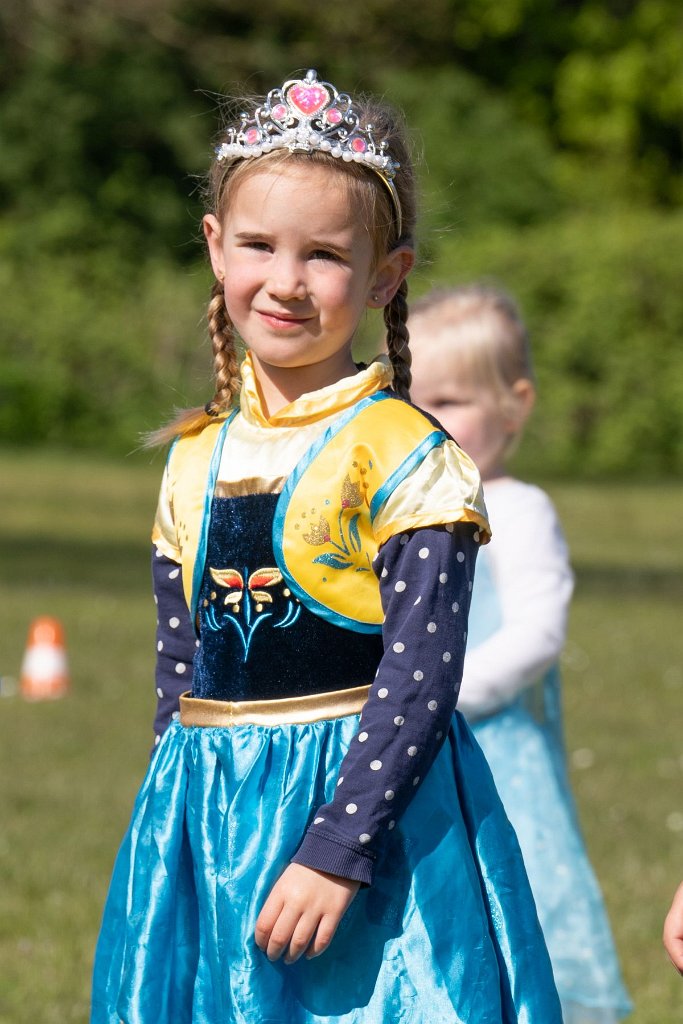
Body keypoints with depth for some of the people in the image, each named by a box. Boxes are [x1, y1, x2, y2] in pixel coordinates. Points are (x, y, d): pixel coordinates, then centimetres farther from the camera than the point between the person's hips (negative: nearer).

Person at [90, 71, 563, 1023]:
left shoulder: (403, 458, -10)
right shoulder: (194, 461, 9)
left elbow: (421, 678, -15)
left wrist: (334, 851, -21)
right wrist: (173, 831, 14)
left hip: (374, 810, -5)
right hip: (208, 829, 5)